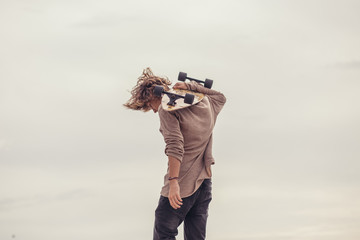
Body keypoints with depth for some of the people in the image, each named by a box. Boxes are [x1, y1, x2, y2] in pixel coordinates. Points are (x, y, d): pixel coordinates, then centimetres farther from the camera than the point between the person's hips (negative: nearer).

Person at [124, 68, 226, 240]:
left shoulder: (166, 109, -9)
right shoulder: (205, 103, 11)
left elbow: (175, 147, -20)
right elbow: (221, 97, 35)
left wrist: (173, 181, -24)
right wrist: (190, 86, 21)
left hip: (182, 185, -7)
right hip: (204, 183, 7)